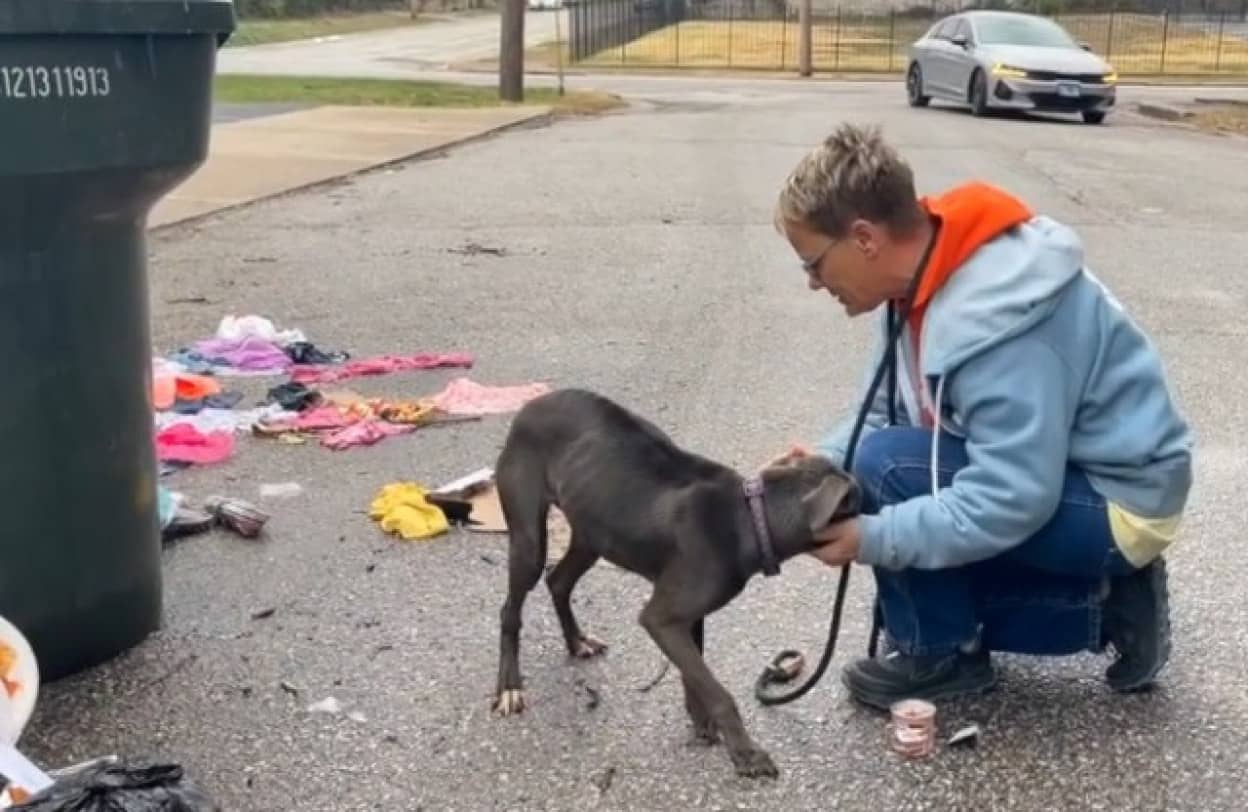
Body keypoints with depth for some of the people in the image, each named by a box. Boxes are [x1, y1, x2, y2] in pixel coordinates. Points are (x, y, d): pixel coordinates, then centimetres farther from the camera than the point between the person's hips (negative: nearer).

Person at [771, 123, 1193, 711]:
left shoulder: (997, 322, -32)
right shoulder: (925, 274, -3)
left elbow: (1010, 503, -32)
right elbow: (883, 415, 7)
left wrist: (871, 538, -27)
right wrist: (825, 463, -12)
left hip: (1116, 504, -10)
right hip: (1046, 476, 10)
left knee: (888, 470, -22)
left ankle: (940, 654, -1)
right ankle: (1103, 604, 12)